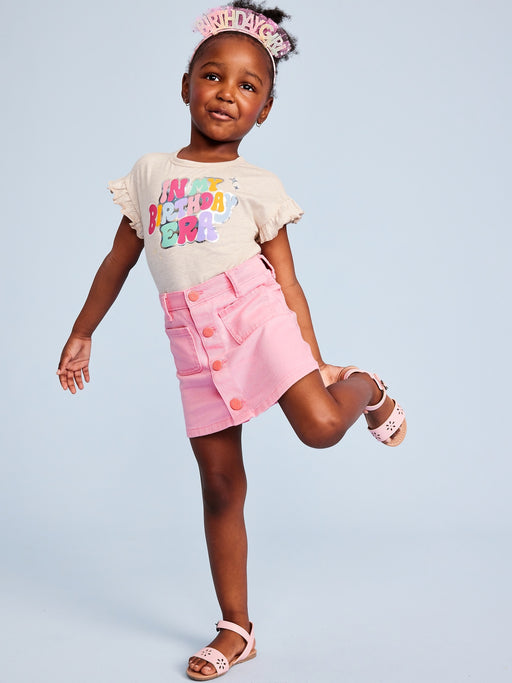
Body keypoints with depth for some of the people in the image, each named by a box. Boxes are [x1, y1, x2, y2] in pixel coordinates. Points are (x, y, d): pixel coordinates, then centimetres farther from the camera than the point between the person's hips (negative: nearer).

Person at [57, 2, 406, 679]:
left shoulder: (259, 185, 7)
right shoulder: (150, 171, 13)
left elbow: (288, 281, 5)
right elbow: (119, 260, 20)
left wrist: (315, 361, 0)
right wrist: (81, 333, 22)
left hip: (256, 311, -2)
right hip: (193, 338, 2)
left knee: (320, 426, -25)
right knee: (220, 485, 4)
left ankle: (367, 387, 13)